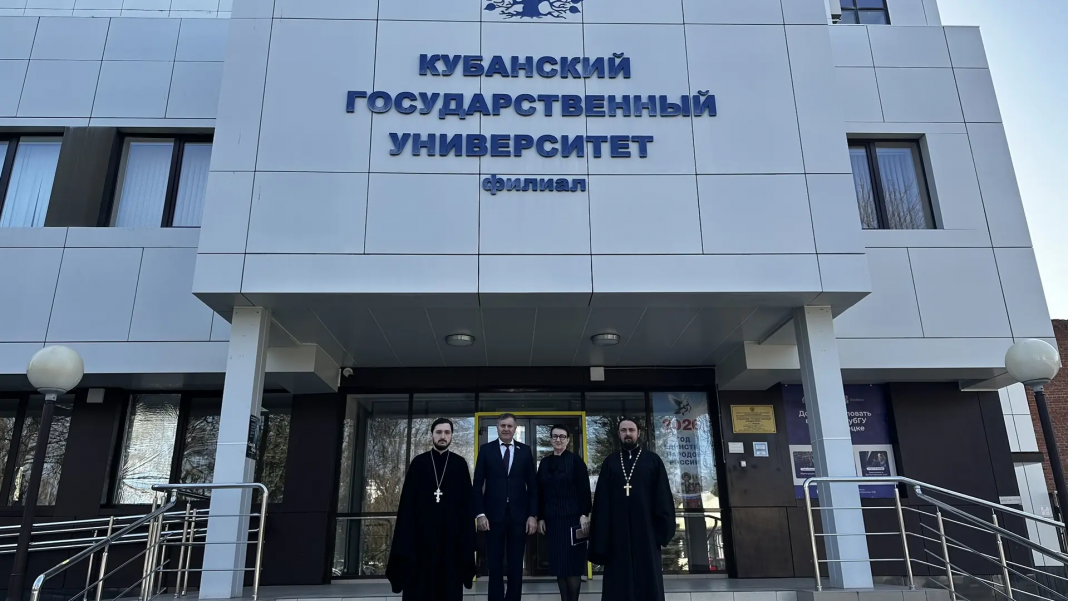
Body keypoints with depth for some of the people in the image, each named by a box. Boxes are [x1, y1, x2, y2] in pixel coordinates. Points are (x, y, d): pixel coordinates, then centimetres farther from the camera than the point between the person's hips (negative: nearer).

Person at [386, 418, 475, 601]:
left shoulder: (460, 464, 7)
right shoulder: (418, 462, 7)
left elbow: (467, 500, 4)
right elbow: (407, 500, 3)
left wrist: (467, 534, -4)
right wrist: (405, 533, -6)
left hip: (451, 531, 0)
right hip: (422, 529, 0)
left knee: (449, 579, 2)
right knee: (420, 581, 1)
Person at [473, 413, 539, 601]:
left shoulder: (525, 450, 6)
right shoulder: (486, 449, 3)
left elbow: (532, 485, 5)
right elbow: (478, 484, 1)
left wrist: (533, 515, -1)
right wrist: (480, 513, -7)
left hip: (519, 515, 1)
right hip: (494, 514, -1)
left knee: (516, 565, 7)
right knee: (495, 565, 5)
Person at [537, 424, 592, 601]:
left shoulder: (576, 460, -3)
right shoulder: (545, 462, 9)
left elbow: (584, 490, -7)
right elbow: (540, 492, 11)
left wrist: (584, 515, -14)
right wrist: (540, 517, 8)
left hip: (572, 518, -4)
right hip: (552, 519, 5)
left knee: (572, 563, -2)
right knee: (558, 564, 7)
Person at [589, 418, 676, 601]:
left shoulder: (653, 460, 7)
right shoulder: (610, 462, 10)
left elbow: (663, 497, 2)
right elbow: (601, 499, 6)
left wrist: (662, 531, -6)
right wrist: (600, 537, -2)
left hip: (645, 530, -1)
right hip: (617, 532, 1)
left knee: (648, 581, 3)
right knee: (619, 583, 3)